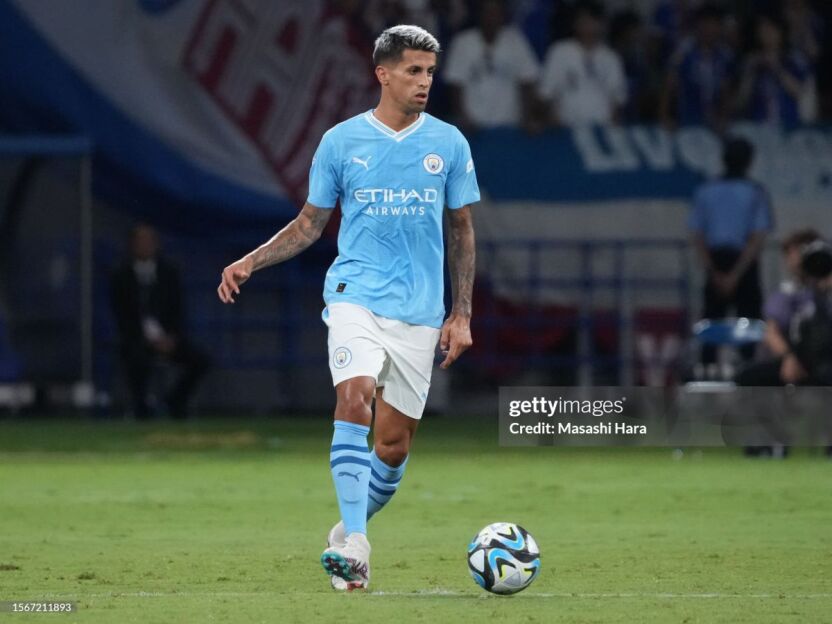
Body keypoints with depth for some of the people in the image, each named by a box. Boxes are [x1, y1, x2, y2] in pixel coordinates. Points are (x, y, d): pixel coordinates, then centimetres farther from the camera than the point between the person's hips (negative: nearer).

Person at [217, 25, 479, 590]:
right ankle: (354, 545, -28)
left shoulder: (449, 143, 5)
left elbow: (462, 231, 12)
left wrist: (462, 315, 6)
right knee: (354, 397, -26)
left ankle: (348, 533, 27)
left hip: (420, 310, 2)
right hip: (356, 294, -2)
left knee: (394, 445, 2)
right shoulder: (341, 141, 3)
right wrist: (250, 262, 0)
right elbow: (311, 223, 12)